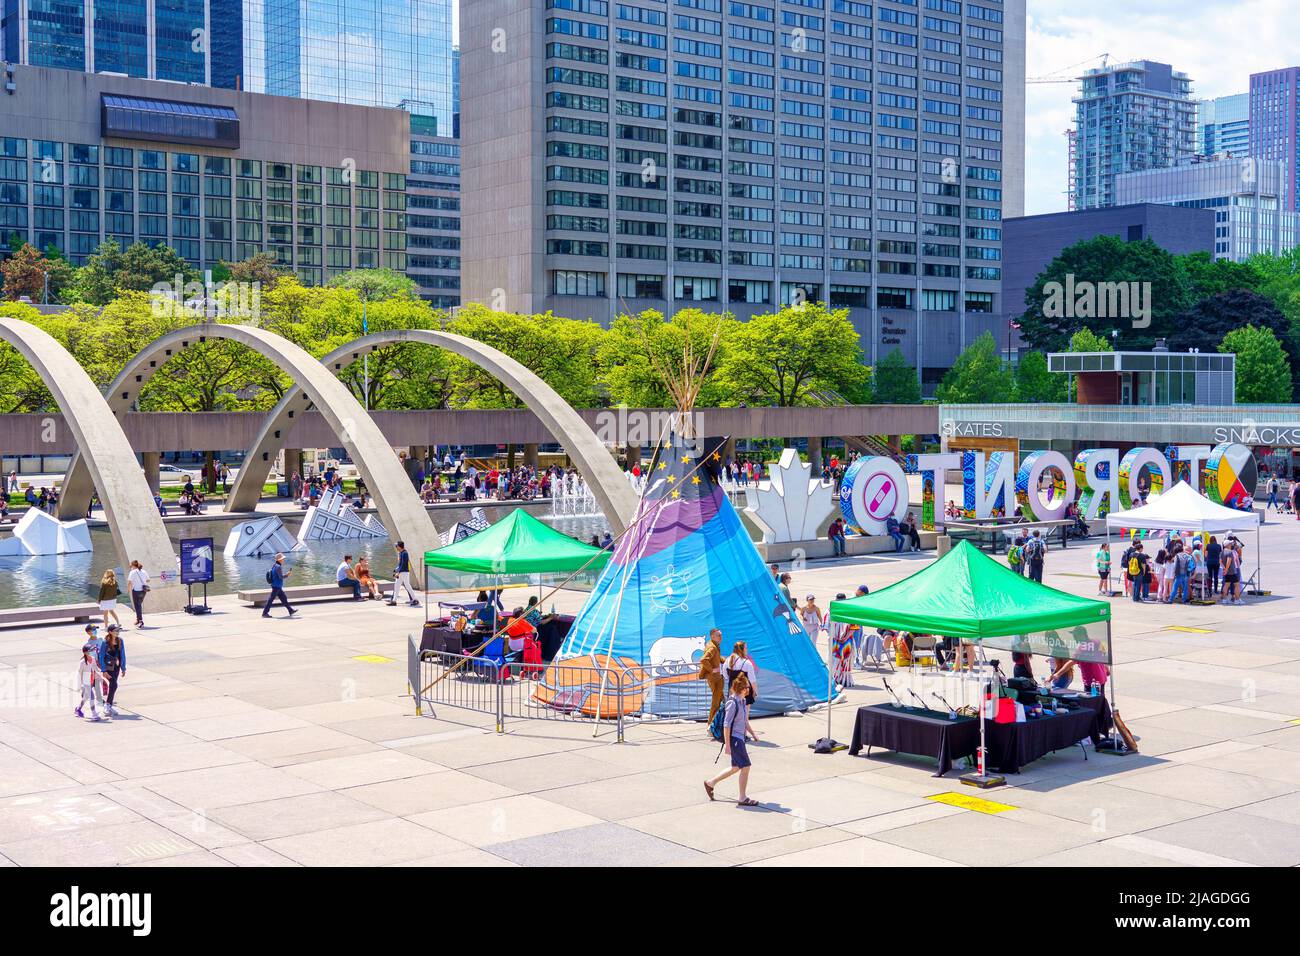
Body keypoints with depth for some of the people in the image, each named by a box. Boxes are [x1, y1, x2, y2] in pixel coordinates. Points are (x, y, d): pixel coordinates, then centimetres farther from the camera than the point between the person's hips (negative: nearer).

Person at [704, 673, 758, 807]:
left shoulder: (743, 701, 9)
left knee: (736, 767, 18)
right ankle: (742, 798, 4)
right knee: (745, 766, -6)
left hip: (740, 737, 10)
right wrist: (727, 745, -20)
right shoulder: (732, 703, -19)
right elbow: (726, 725, -20)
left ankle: (710, 783, 32)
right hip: (733, 738, -10)